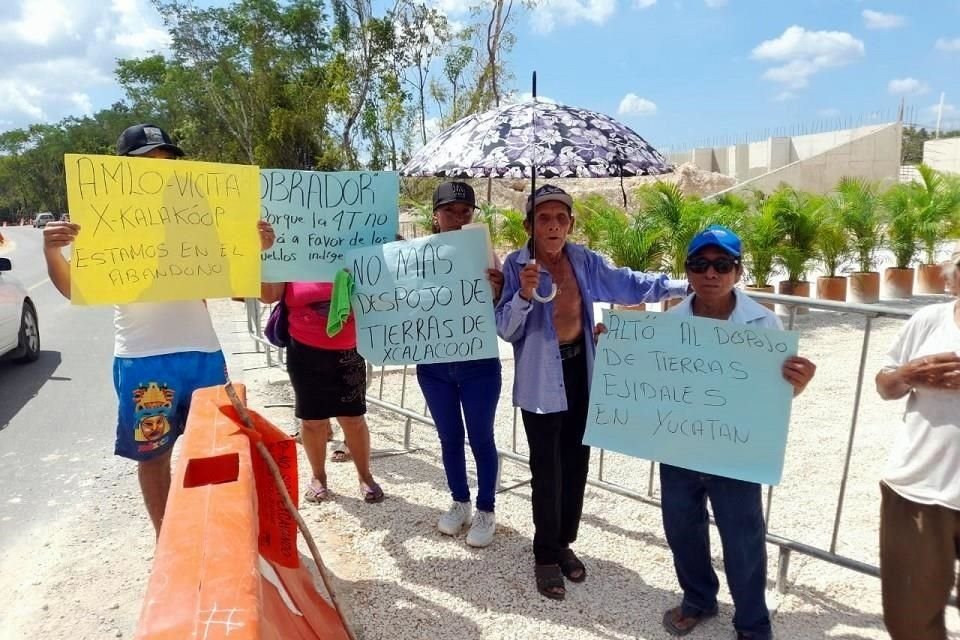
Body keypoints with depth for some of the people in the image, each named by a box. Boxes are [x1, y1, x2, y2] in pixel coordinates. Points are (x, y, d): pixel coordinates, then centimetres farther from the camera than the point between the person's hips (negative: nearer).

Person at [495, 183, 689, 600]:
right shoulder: (516, 265, -12)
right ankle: (546, 557, 19)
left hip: (580, 372, 5)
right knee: (547, 470, 0)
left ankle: (564, 544, 33)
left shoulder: (584, 260, -1)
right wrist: (524, 294, -32)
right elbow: (505, 331, -14)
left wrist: (680, 287, 9)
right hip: (542, 380, -4)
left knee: (576, 463, 14)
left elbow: (624, 283, 12)